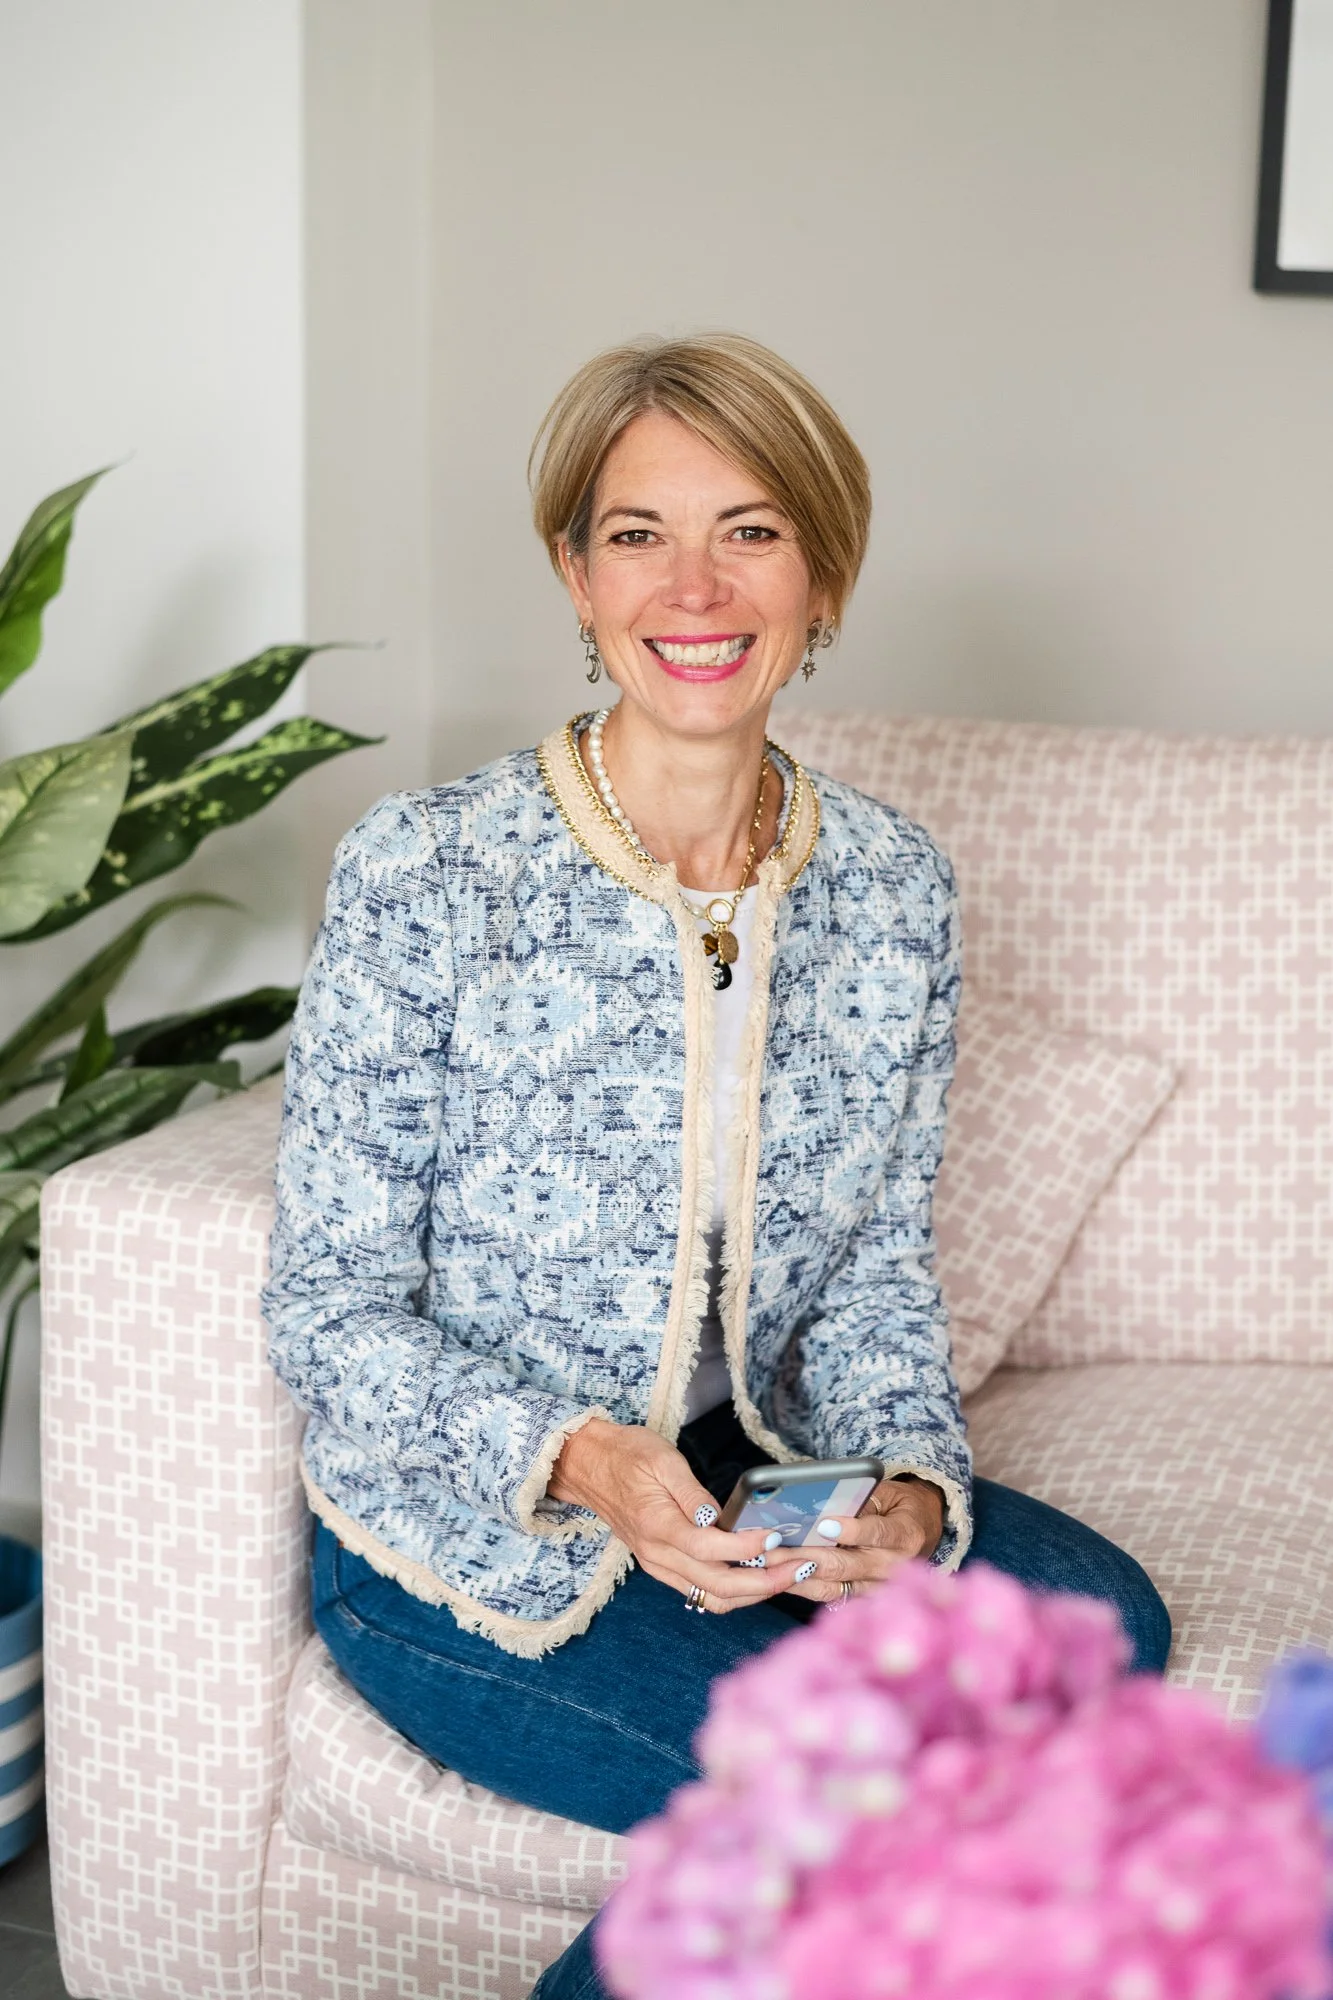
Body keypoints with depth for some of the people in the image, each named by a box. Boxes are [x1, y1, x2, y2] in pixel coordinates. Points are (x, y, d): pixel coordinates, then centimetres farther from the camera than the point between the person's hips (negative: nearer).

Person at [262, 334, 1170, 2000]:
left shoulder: (893, 888, -2)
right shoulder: (423, 876, -16)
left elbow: (879, 1268, 5)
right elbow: (331, 1311, -12)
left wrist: (911, 1484, -15)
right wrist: (572, 1459, -28)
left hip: (751, 1474, 5)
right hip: (464, 1533, -5)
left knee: (1096, 1621, -18)